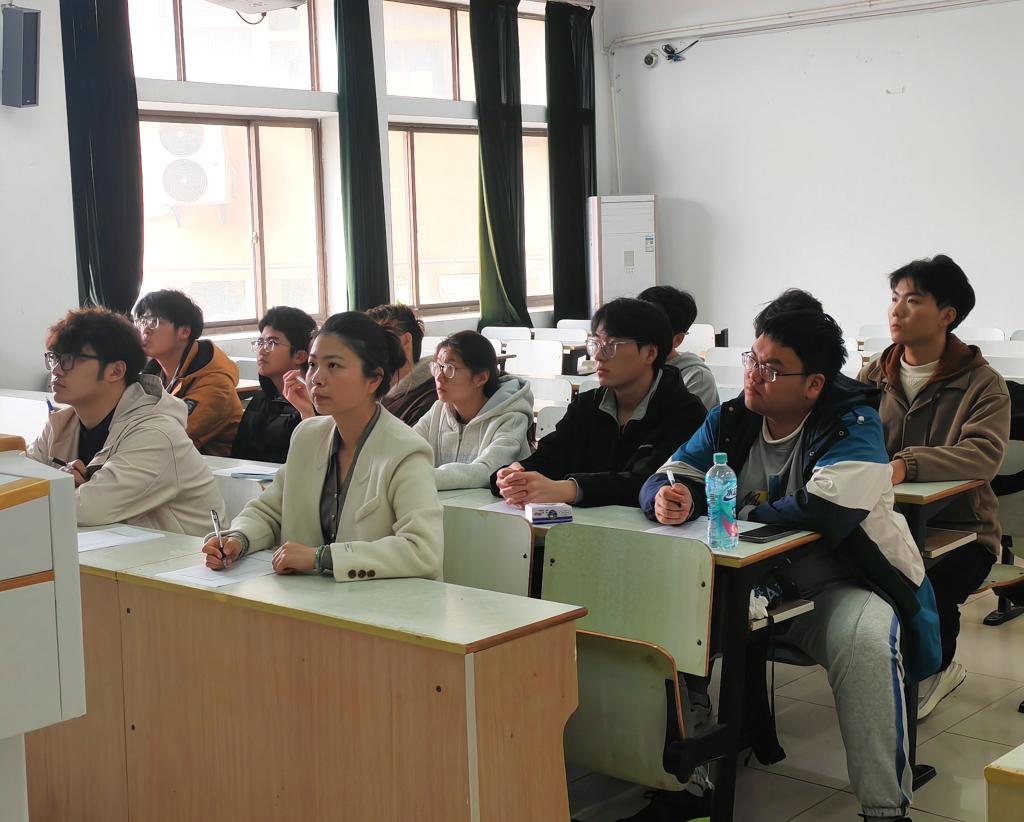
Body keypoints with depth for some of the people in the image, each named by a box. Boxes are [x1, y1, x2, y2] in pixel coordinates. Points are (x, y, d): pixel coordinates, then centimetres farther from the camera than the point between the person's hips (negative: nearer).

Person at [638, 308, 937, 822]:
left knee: (864, 643, -35)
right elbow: (665, 478, 0)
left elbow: (823, 510, -31)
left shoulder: (852, 423, -15)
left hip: (841, 585, -5)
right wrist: (668, 497, -27)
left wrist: (736, 509, -17)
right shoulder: (730, 421, 2)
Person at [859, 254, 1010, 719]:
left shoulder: (982, 384, -4)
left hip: (959, 528, -4)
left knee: (926, 589, -32)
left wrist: (905, 465, -37)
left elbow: (984, 455, -22)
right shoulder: (875, 376, 11)